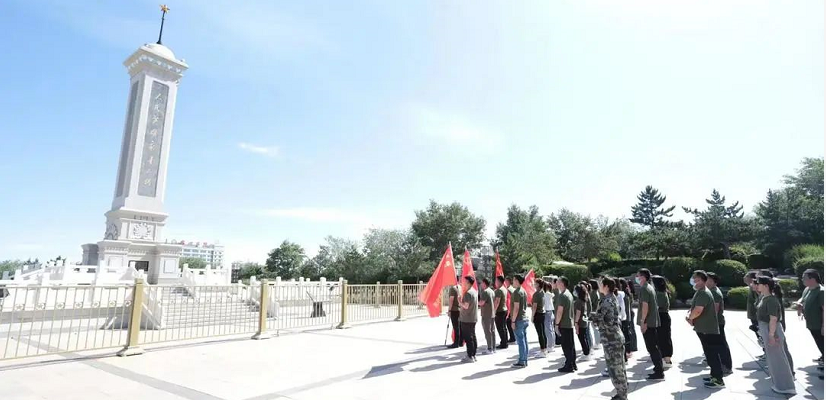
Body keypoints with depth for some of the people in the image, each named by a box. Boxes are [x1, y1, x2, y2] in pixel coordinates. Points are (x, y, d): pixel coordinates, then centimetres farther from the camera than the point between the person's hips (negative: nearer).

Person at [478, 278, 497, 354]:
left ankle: (490, 349, -1)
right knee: (492, 331, 12)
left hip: (486, 315, -9)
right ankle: (493, 348, 18)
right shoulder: (492, 291, 13)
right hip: (492, 314, 9)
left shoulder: (485, 292, -16)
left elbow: (481, 303, -21)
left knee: (487, 331, -4)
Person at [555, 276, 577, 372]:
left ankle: (568, 366, 1)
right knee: (571, 345, 14)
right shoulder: (569, 294, 14)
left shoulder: (562, 295, -17)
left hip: (564, 325, -9)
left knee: (566, 346, -3)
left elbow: (560, 311, -20)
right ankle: (573, 364, 21)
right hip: (570, 324, 9)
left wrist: (557, 324, -16)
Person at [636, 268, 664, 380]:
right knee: (654, 347, 14)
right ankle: (659, 371, 21)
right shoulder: (650, 287, 15)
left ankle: (659, 373, -1)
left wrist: (642, 322, -18)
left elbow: (645, 306, -21)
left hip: (647, 322, -10)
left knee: (651, 348, -4)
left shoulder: (644, 289, -14)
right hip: (653, 321, 10)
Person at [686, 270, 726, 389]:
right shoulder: (700, 292, 14)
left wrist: (690, 317, -11)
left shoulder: (703, 293, -21)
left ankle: (718, 380, 1)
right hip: (706, 328, 10)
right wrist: (689, 315, 0)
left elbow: (698, 310, -30)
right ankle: (715, 375, 27)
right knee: (710, 354, 17)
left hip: (707, 329, -10)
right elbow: (693, 307, 20)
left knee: (712, 354, -4)